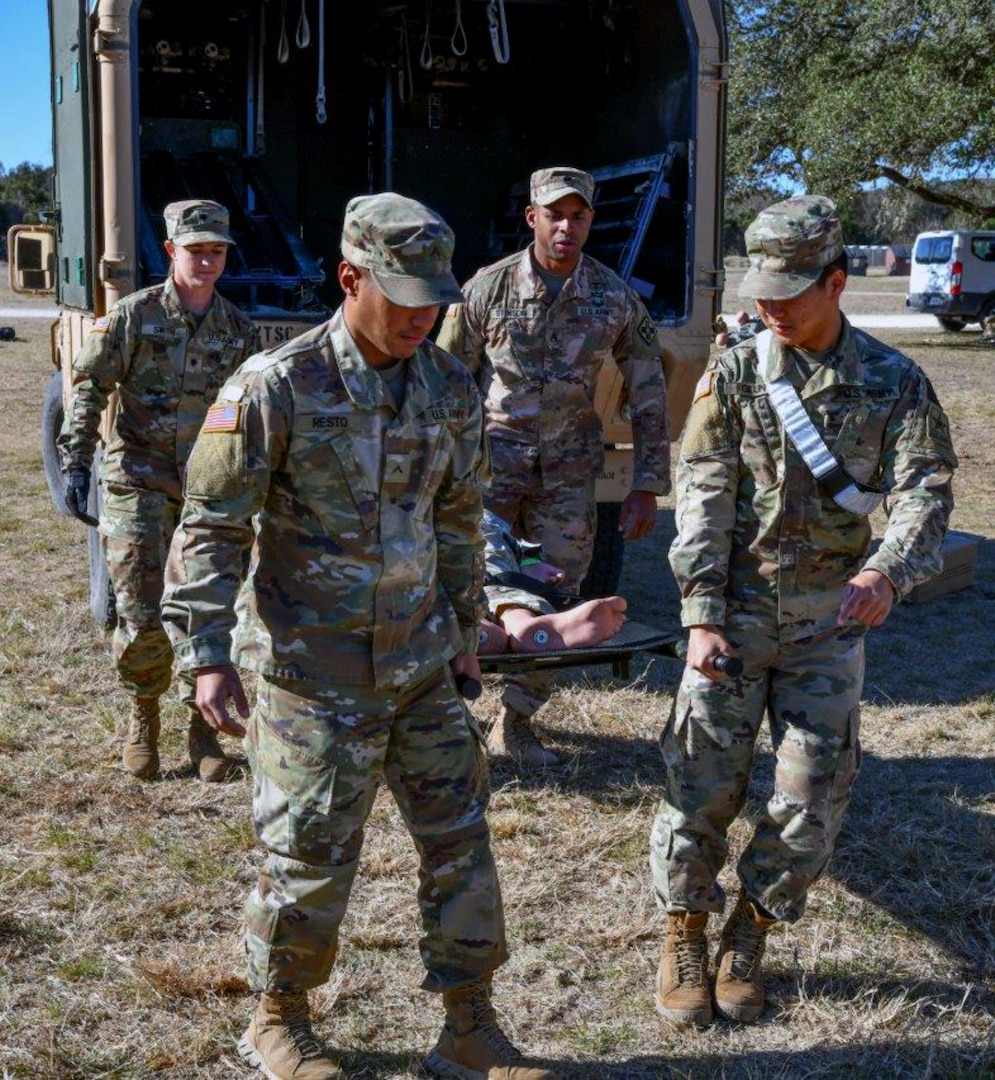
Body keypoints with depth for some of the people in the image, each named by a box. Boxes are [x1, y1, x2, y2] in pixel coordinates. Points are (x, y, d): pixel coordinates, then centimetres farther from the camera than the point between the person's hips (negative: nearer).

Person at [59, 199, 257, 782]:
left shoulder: (240, 329, 7)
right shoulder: (133, 315, -2)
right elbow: (88, 390, -1)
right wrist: (76, 466, -8)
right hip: (140, 482, -2)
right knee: (143, 613, -5)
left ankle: (203, 728, 18)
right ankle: (144, 714, 21)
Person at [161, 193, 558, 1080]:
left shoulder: (451, 389, 3)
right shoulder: (276, 390, -14)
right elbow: (212, 529, -11)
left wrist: (464, 625, 18)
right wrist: (207, 653, -16)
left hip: (422, 665, 5)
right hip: (313, 671, -5)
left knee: (460, 839, 9)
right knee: (311, 857, 4)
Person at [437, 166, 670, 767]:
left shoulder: (617, 300, 0)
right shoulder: (489, 288, -4)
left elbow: (649, 397, 5)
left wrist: (648, 487, 2)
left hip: (569, 474, 2)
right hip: (491, 464, -2)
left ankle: (516, 723, 23)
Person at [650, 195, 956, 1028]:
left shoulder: (894, 384, -2)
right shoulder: (732, 374, -1)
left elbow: (925, 492, -12)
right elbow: (703, 498, -5)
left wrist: (886, 571, -34)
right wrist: (701, 616, -13)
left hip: (829, 622, 1)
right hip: (734, 612, 0)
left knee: (813, 800, 3)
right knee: (703, 783, 2)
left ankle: (749, 939, 25)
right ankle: (686, 939, 22)